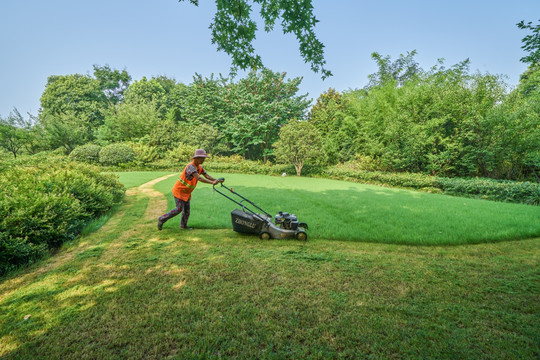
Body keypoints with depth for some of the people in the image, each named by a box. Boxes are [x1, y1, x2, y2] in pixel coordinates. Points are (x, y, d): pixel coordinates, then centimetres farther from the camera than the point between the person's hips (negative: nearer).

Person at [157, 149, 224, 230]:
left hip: (186, 192, 9)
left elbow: (206, 176, -1)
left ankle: (183, 225, 25)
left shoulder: (199, 167, 1)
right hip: (179, 190, -8)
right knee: (179, 209, -8)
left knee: (187, 209, 11)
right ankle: (161, 219, 8)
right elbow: (198, 178, -40)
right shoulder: (191, 166, -28)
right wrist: (212, 182, -45)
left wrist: (217, 180, -16)